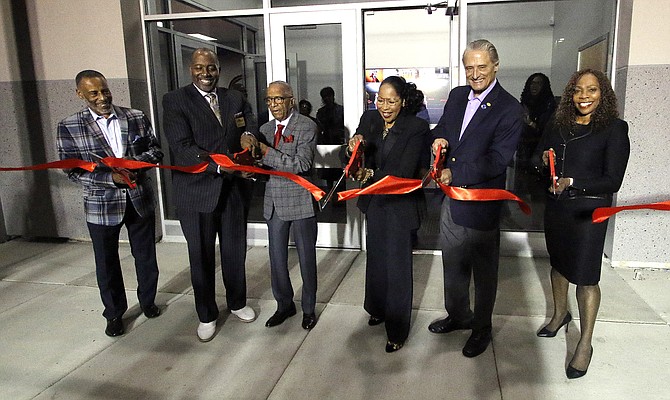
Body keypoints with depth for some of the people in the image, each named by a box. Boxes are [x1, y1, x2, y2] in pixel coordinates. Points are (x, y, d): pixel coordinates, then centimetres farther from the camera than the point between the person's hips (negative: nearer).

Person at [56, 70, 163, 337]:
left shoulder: (136, 117, -1)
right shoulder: (68, 128, -6)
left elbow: (155, 150, 3)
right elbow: (73, 171, -8)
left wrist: (134, 162, -17)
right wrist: (111, 178, -22)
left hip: (140, 200, 2)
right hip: (101, 205, -1)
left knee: (146, 257, 16)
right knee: (107, 263, 13)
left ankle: (147, 301, 40)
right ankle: (114, 313, 34)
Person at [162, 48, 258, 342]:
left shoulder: (235, 99, 8)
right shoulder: (175, 101, -6)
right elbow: (182, 147, -16)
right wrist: (218, 165, -28)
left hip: (234, 188, 4)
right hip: (197, 191, -3)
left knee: (235, 252, 16)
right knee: (201, 257, 10)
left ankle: (237, 303, 39)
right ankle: (207, 315, 29)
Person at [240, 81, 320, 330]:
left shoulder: (306, 126, -11)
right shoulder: (266, 129, 9)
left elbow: (301, 165, -22)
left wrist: (263, 149, -23)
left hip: (300, 200, -5)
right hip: (274, 202, 6)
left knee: (306, 258, 9)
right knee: (277, 259, 14)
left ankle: (309, 308, 27)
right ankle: (284, 305, 33)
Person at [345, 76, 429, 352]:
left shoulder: (416, 128, -17)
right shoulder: (369, 119, -3)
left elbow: (405, 171, -23)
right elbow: (353, 161, -4)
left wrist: (372, 174, -35)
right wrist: (352, 149, -26)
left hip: (399, 204, -5)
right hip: (374, 202, 6)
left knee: (398, 266, 4)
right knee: (375, 259, 21)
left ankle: (397, 331, 21)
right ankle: (378, 309, 45)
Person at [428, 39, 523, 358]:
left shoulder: (509, 109, -14)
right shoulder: (457, 96, 7)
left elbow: (498, 160, -20)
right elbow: (441, 128, 20)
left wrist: (454, 174, -21)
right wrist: (439, 138, -4)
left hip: (481, 202, -6)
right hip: (451, 198, 7)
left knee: (484, 271, 12)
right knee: (453, 265, 21)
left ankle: (482, 327, 32)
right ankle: (458, 315, 42)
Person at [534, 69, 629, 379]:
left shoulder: (614, 128, -10)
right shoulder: (556, 126, 4)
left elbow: (612, 181, -13)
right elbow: (538, 159, 13)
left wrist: (572, 182, -24)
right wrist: (545, 161, -10)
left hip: (589, 211, -5)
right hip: (556, 207, 5)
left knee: (585, 276, -2)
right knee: (558, 263, 19)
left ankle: (585, 345, 13)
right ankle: (560, 314, 42)